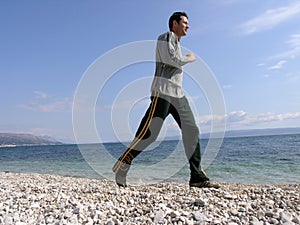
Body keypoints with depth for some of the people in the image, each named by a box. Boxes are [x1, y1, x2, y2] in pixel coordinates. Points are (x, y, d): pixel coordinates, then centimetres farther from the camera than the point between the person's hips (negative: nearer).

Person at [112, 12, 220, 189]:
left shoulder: (177, 43, 30)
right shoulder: (166, 38, 2)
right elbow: (171, 59, -15)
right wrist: (188, 58, -1)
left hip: (178, 95, 9)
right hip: (163, 91, -9)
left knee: (192, 131, -2)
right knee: (149, 133, -14)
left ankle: (198, 177, -2)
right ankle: (122, 165, 1)